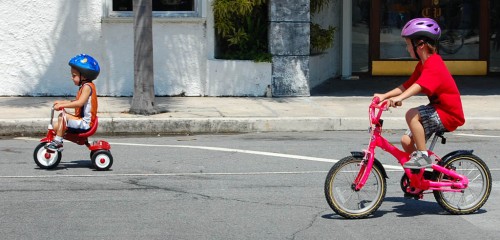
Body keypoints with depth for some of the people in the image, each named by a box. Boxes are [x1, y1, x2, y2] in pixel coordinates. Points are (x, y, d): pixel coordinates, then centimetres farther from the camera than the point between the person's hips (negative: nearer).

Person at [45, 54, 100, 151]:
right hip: (82, 120, 10)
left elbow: (80, 103, -27)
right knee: (56, 126, 8)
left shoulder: (87, 86, -15)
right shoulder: (84, 86, 16)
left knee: (63, 116, -24)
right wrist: (61, 102, 13)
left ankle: (57, 142, -16)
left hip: (85, 123, -10)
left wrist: (62, 105, -26)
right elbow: (76, 102, 23)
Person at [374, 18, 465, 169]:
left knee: (412, 114, -29)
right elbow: (407, 86, 10)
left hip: (449, 114, -10)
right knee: (406, 141, 0)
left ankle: (423, 156, -20)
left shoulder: (434, 65, -22)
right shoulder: (423, 65, 11)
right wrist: (384, 96, -2)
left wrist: (399, 98, -54)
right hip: (438, 111, 10)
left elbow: (419, 86, -40)